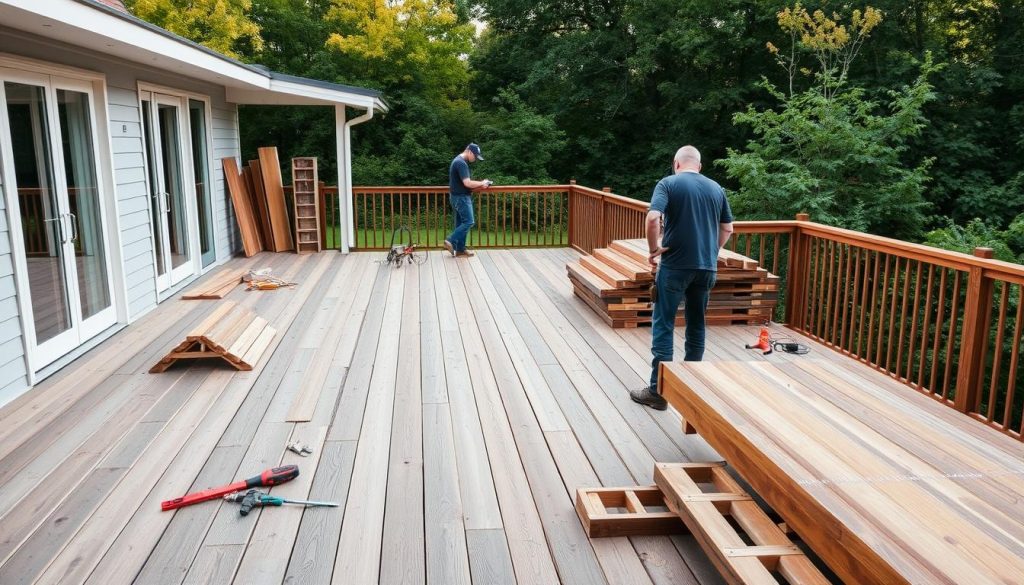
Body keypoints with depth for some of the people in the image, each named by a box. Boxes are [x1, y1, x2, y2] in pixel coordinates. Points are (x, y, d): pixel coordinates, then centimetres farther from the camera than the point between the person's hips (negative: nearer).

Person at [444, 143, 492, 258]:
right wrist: (481, 183, -9)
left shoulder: (458, 161, 15)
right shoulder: (461, 163, -18)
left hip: (458, 196, 10)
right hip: (461, 197, -10)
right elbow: (467, 183, -24)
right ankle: (451, 241, -7)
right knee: (468, 222, -8)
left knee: (461, 223, 10)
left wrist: (479, 185, 9)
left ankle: (460, 249, 12)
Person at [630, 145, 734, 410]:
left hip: (675, 266, -5)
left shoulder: (669, 183, -4)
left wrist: (653, 249, -6)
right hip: (707, 267, 5)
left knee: (663, 326, 0)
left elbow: (653, 218, -19)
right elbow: (727, 229, 15)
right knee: (696, 324, 16)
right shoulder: (716, 188, 10)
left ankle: (658, 391, 1)